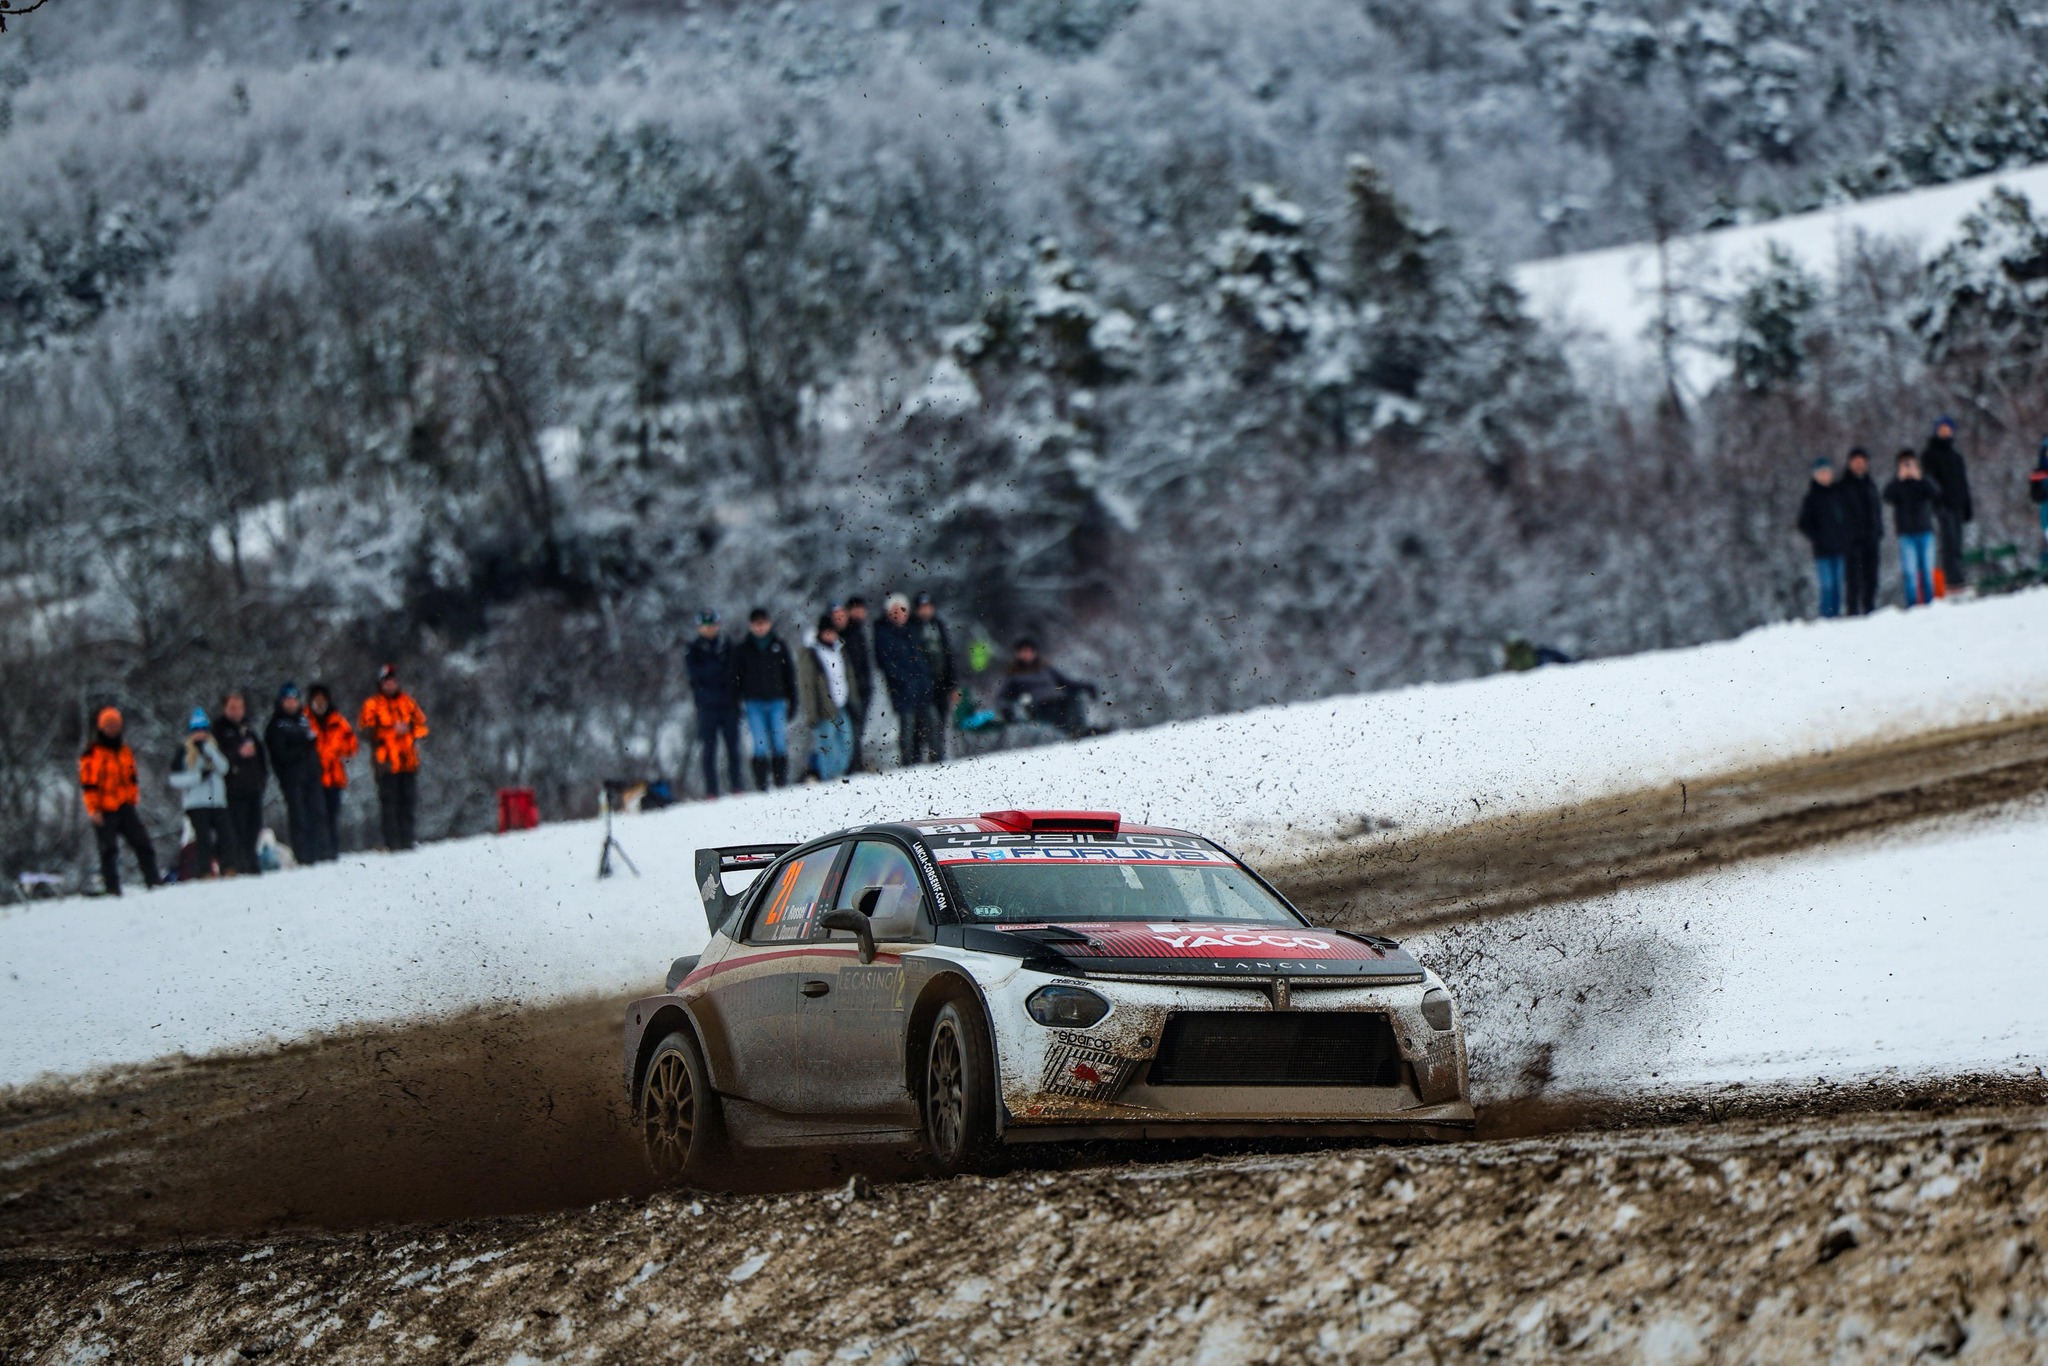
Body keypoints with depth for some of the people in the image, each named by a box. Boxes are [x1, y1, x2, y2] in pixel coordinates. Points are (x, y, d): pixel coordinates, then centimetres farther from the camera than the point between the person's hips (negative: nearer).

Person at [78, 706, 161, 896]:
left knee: (142, 844, 0)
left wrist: (134, 801, 19)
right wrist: (93, 809, -11)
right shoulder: (92, 754, -2)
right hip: (105, 812, -5)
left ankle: (152, 881, 5)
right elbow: (87, 783, -6)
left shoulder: (125, 751, 17)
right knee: (109, 850, -4)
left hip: (126, 808, 5)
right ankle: (112, 889, -2)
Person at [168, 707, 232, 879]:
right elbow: (175, 779, -1)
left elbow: (223, 768, -2)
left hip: (217, 802, 3)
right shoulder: (185, 753, 5)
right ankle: (206, 872, -10)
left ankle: (228, 868, 1)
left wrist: (209, 750, -10)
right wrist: (198, 776, -12)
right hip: (196, 804, -3)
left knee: (225, 835, -5)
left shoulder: (214, 748, 15)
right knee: (203, 838, -10)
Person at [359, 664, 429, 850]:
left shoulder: (407, 701, 16)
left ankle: (409, 840, 8)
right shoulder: (372, 704, 4)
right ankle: (391, 843, -4)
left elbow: (421, 724, 15)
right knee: (389, 803, -6)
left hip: (408, 761, 4)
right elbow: (367, 730, -5)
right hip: (386, 762, -4)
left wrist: (409, 729, -5)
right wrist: (392, 730, -13)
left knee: (409, 800, 3)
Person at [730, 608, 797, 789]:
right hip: (754, 703, -1)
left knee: (780, 744, -3)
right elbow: (736, 677, 8)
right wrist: (738, 703, -1)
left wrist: (792, 700, 8)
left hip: (777, 701, 1)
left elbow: (789, 674, 12)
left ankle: (782, 783, 3)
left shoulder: (779, 646, 8)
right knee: (760, 745, -6)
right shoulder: (742, 650, 6)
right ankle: (761, 786, -4)